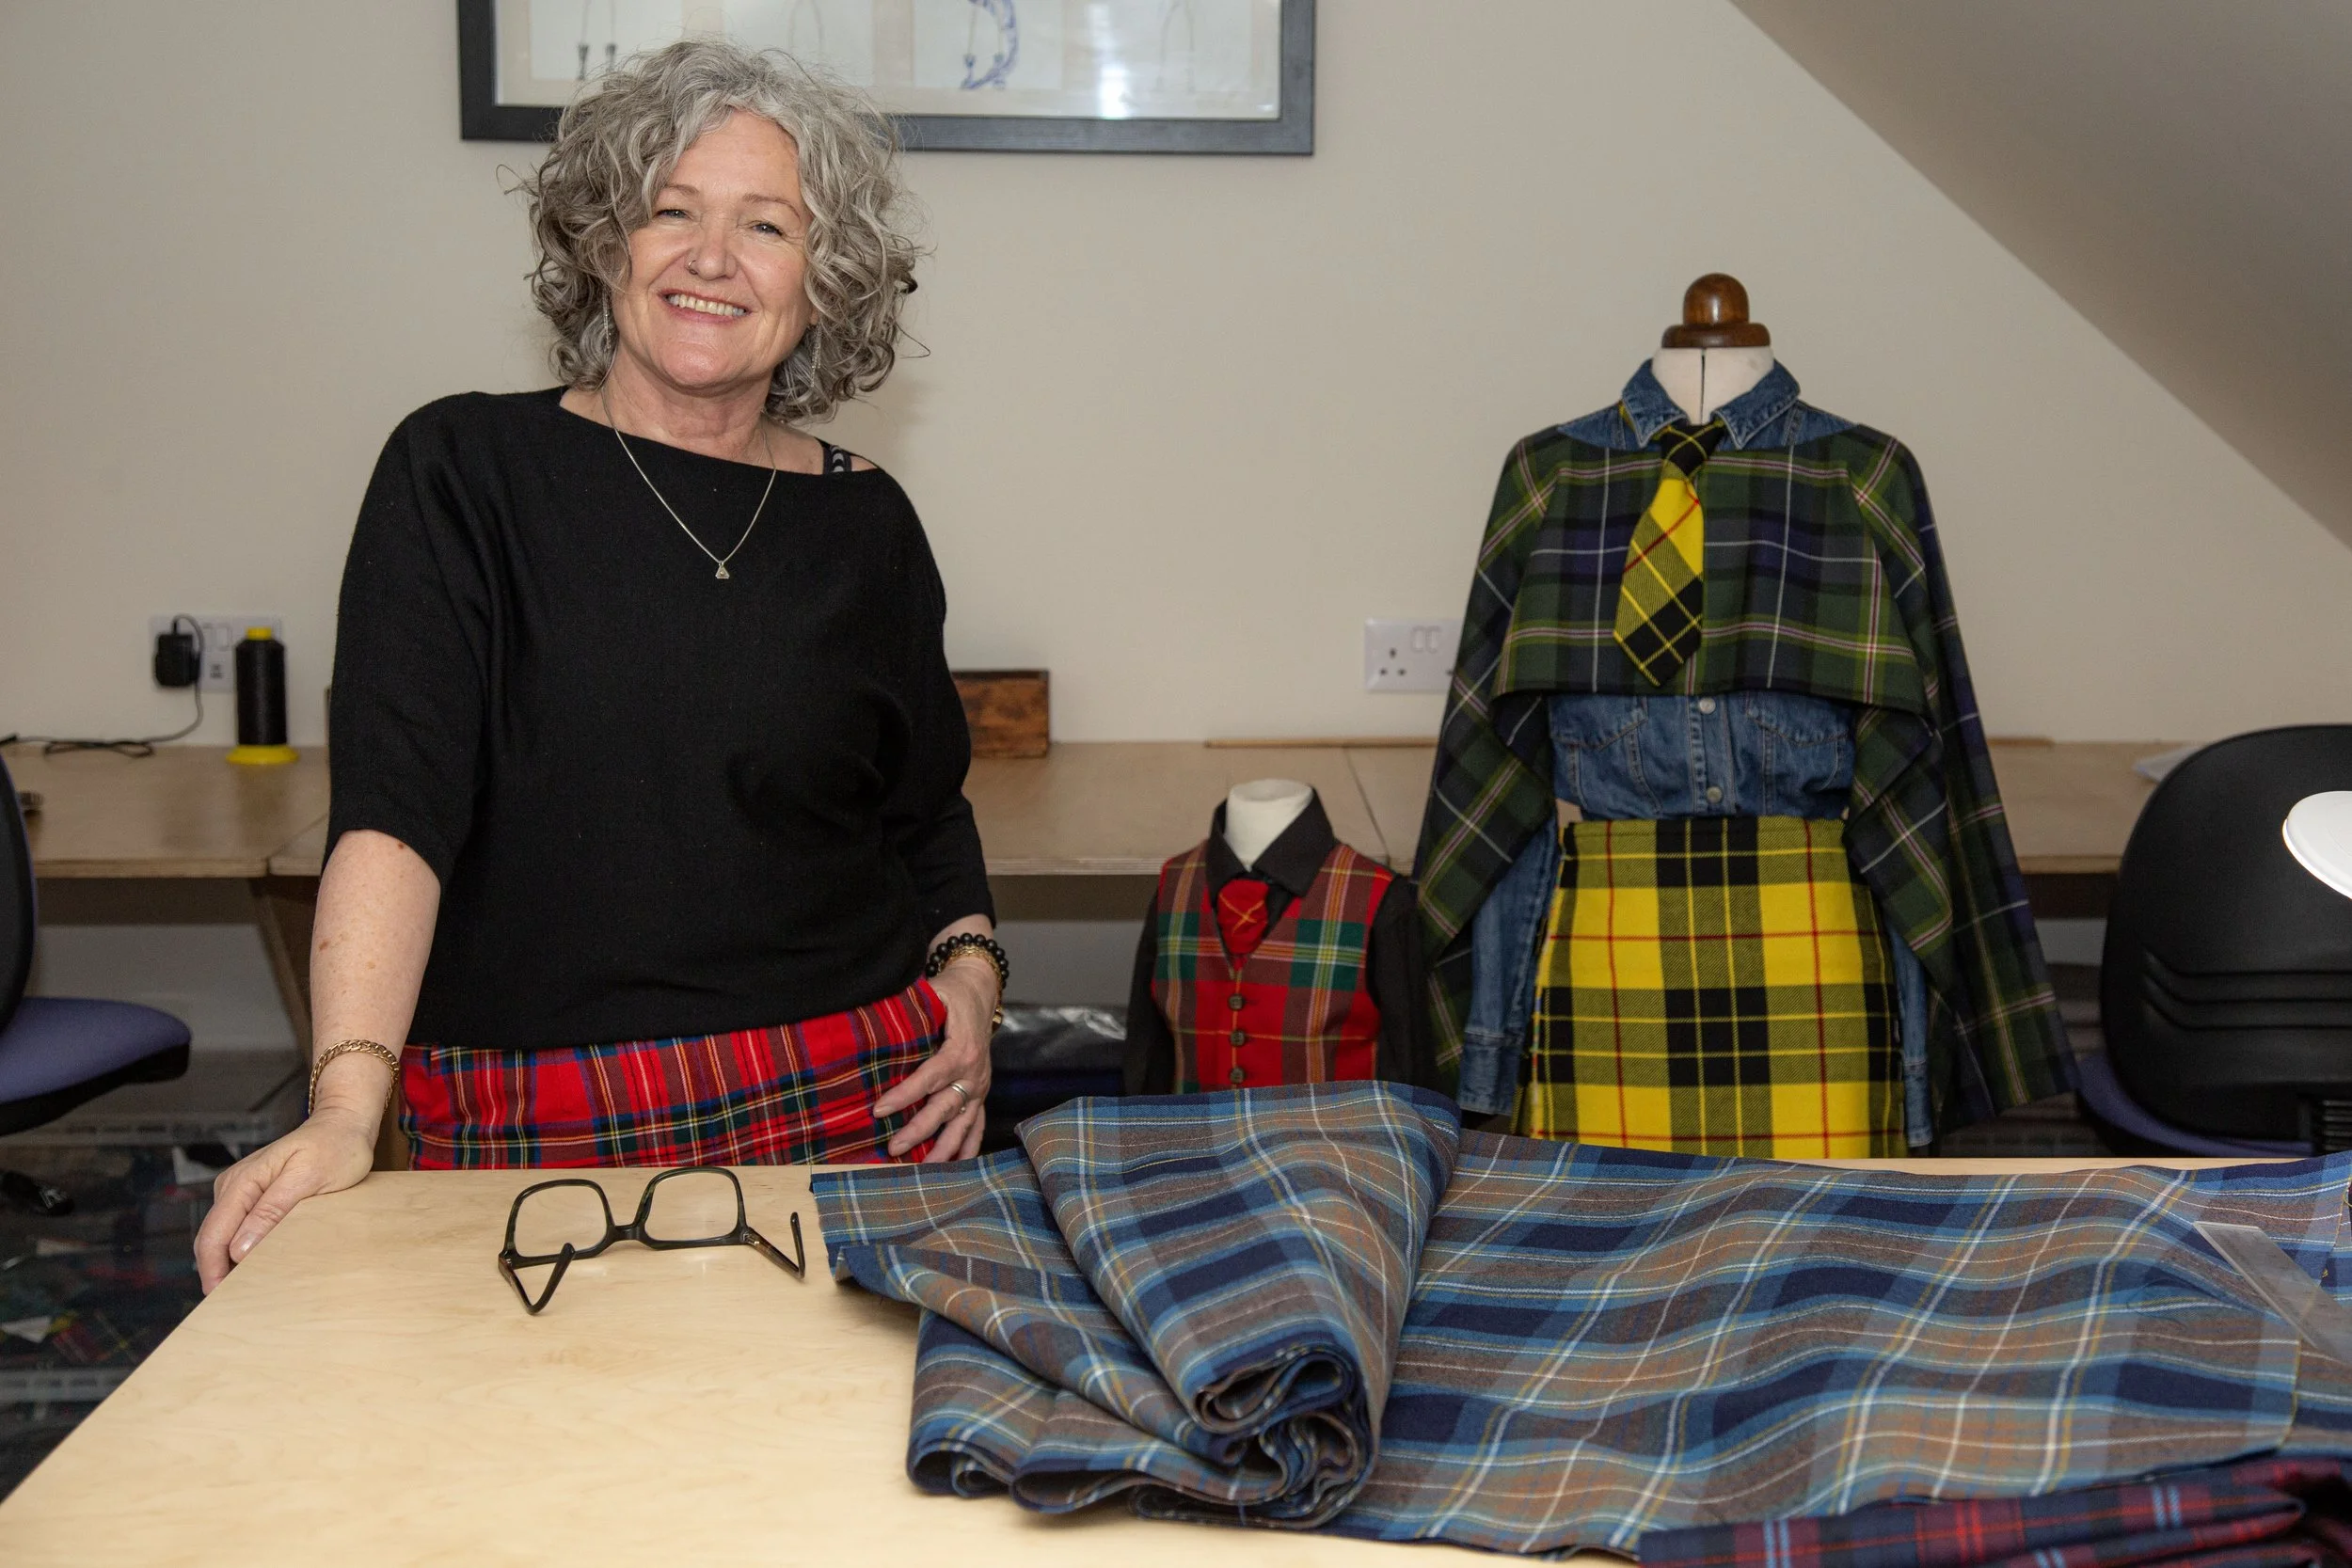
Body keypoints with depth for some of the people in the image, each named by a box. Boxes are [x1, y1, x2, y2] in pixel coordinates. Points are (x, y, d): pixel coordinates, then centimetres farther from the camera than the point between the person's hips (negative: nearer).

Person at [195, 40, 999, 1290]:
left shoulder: (863, 526, 8)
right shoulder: (464, 473, -1)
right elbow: (394, 804, -12)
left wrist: (969, 975, 1)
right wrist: (347, 1104, -23)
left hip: (850, 1102, 3)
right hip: (533, 1133, -2)